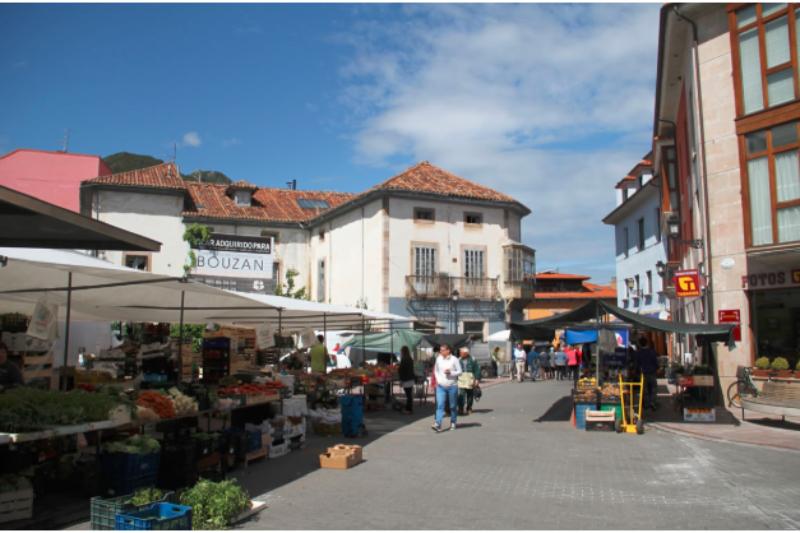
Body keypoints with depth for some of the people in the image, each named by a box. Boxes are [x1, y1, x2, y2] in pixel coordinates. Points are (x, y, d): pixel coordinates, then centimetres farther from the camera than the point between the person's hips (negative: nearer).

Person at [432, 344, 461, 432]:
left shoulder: (454, 359, -5)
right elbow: (436, 370, 17)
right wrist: (437, 379, 2)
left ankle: (453, 423, 25)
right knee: (440, 405, -9)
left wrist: (450, 372, -18)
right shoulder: (438, 359, 5)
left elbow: (459, 371, -3)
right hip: (440, 386, 2)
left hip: (452, 386, -2)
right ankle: (438, 424, -17)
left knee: (453, 406, 8)